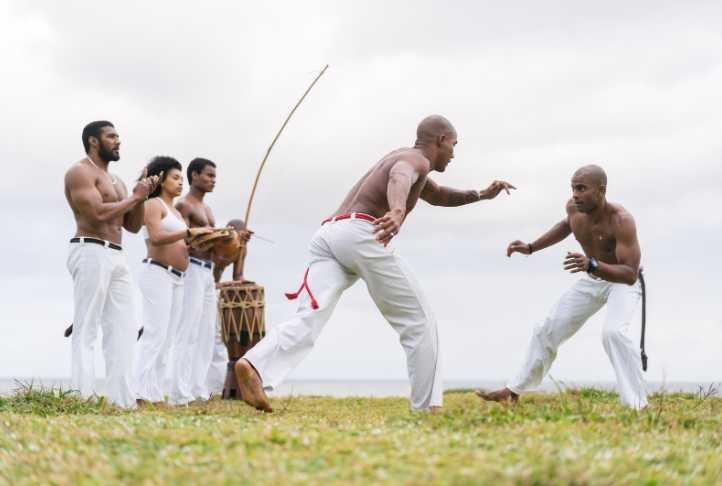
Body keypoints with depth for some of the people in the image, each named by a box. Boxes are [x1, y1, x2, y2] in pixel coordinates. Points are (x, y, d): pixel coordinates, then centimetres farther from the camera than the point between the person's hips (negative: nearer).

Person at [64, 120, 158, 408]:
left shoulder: (115, 180, 23)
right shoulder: (80, 172, -4)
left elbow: (133, 225, 20)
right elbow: (98, 214, -18)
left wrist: (141, 196, 4)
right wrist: (135, 196, -7)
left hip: (117, 257, 9)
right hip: (91, 253, -9)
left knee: (124, 329, 5)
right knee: (86, 330, -10)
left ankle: (122, 399, 5)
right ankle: (83, 399, -12)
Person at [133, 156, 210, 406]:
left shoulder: (176, 212, 24)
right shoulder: (154, 205, -2)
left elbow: (183, 247, 18)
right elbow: (156, 237, -17)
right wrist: (189, 232, -21)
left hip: (177, 278, 9)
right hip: (157, 273, -9)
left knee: (173, 337, 5)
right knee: (156, 333, -14)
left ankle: (178, 394, 4)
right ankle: (144, 392, -16)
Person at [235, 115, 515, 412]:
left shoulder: (401, 157, 39)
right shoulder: (417, 160, 8)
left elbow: (437, 196, 56)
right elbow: (398, 180, -19)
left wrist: (481, 195, 48)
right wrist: (397, 212, -40)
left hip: (328, 234, 8)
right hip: (361, 234, -8)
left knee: (309, 318, -15)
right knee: (419, 321, 6)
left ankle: (254, 366, -42)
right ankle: (427, 407, 3)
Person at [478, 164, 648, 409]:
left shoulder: (621, 220, -35)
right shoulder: (574, 207, -16)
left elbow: (630, 274, -42)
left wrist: (591, 264, -57)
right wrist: (530, 247, 3)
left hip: (622, 282, -7)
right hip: (591, 280, 7)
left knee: (613, 332, -34)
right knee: (547, 330, 8)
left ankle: (636, 405, -29)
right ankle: (514, 391, 24)